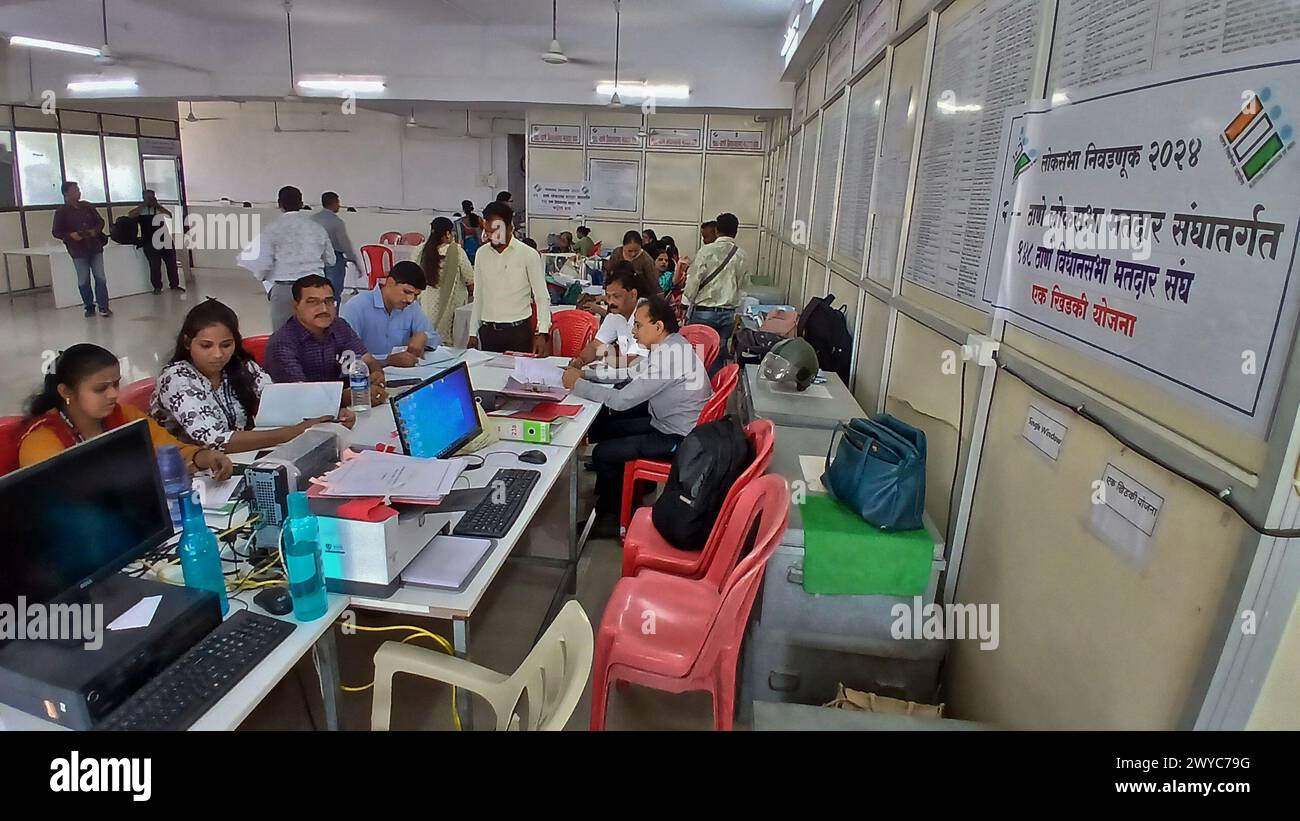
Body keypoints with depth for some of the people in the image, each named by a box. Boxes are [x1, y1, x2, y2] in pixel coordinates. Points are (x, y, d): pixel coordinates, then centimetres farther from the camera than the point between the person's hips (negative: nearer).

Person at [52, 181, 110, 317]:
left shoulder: (87, 207, 7)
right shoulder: (61, 211, -2)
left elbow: (100, 221, 14)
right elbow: (56, 232, -1)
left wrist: (95, 230, -6)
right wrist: (71, 235, -19)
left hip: (95, 247, 2)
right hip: (78, 251, -2)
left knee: (100, 278, -3)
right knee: (83, 281, 3)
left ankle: (103, 307, 0)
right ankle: (89, 307, 13)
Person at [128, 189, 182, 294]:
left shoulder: (159, 209, 15)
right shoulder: (141, 210, 8)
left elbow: (169, 215, -2)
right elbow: (130, 215, -10)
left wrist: (157, 205, -5)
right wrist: (144, 204, -8)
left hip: (165, 240, 3)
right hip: (150, 243, -3)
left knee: (171, 262, 4)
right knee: (155, 265, -5)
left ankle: (174, 285, 14)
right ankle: (157, 287, 4)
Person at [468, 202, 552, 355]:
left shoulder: (528, 254, -7)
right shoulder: (482, 253, 6)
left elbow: (542, 297, -6)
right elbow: (478, 296, 13)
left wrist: (542, 333, -17)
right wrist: (473, 332, 10)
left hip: (518, 330, -3)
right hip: (488, 331, 4)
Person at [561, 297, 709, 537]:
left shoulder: (669, 356, -29)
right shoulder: (668, 344, 2)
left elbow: (622, 400, -27)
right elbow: (632, 374, 9)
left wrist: (578, 385, -15)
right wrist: (584, 375, -1)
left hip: (677, 438, -10)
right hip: (664, 423, 10)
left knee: (603, 454, -9)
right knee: (601, 429, 12)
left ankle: (613, 517, 14)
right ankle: (606, 501, 26)